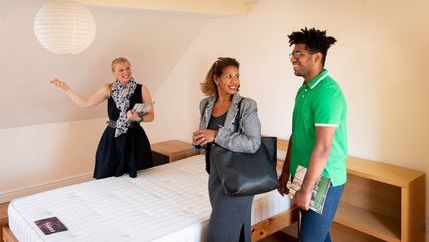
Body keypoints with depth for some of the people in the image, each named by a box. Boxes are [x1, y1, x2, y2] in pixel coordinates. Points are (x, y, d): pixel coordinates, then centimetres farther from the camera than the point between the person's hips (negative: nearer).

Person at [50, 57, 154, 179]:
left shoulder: (141, 89, -2)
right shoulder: (109, 89, 3)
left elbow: (151, 115, 2)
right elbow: (84, 103, 6)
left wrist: (138, 118, -16)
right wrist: (66, 89, 4)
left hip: (134, 139, -1)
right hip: (112, 138, 1)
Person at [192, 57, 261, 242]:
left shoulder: (247, 105, -13)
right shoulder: (205, 104, 4)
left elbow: (253, 144, -21)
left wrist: (216, 135, -23)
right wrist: (198, 139, -8)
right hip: (215, 173, 5)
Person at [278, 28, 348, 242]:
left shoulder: (327, 92, -21)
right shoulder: (303, 90, 8)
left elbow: (323, 148, -25)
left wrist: (306, 190, -21)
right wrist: (286, 171, 15)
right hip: (305, 175, 8)